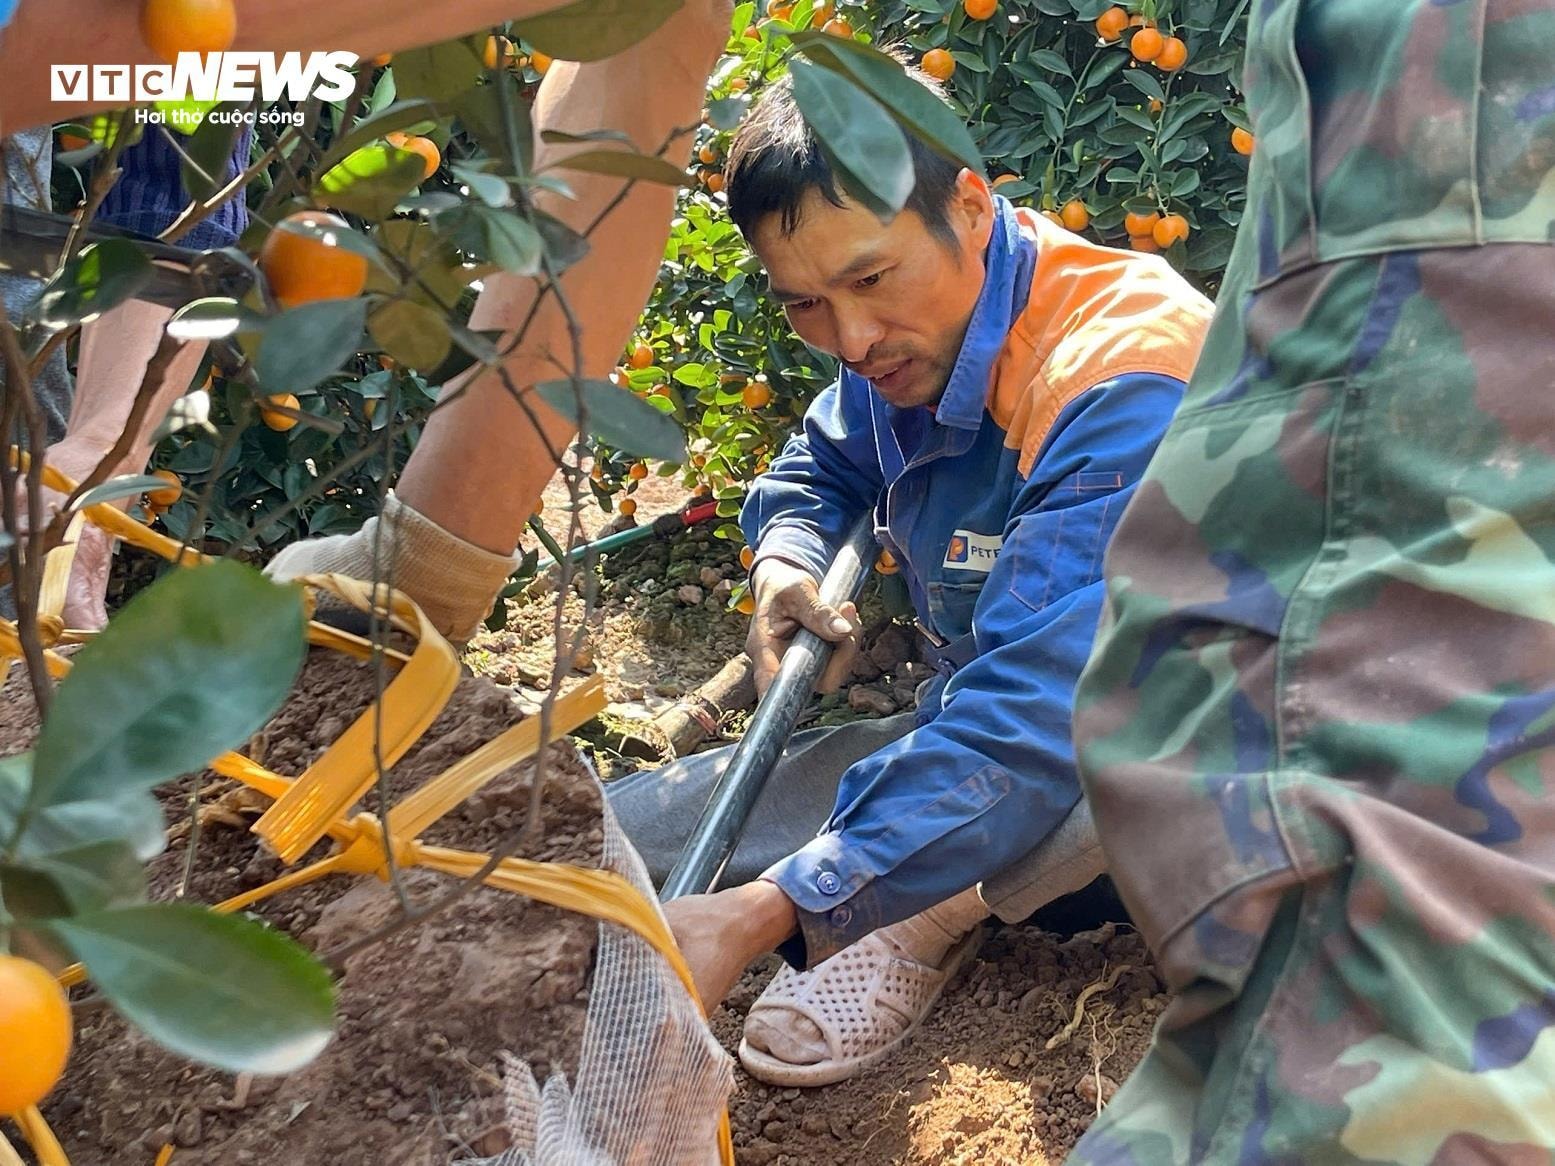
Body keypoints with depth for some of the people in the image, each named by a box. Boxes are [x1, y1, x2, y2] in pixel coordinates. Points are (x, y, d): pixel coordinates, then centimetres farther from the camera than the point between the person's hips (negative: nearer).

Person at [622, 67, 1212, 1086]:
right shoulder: (907, 341, -4)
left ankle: (934, 915, -16)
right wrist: (786, 567, -7)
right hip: (981, 739, 6)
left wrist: (766, 913, -42)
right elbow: (820, 468, 18)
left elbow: (1038, 723, -39)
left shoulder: (1123, 378, -30)